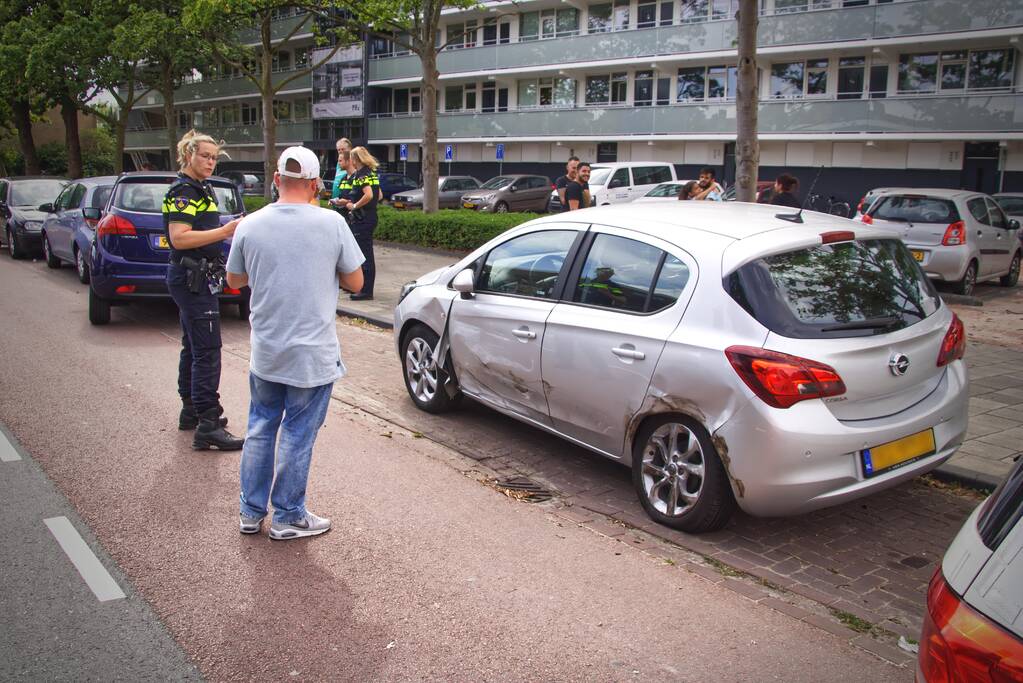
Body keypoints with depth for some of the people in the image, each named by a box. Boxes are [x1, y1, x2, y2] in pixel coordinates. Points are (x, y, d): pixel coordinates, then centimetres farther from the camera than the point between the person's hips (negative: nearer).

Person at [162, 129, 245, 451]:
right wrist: (224, 231, -26)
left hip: (196, 279, 11)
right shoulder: (183, 192, -13)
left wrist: (228, 231, 11)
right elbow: (179, 238, -24)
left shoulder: (202, 190, 17)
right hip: (191, 278, -11)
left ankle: (191, 410, 28)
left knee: (193, 347, 17)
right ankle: (208, 426, -13)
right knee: (207, 351, -13)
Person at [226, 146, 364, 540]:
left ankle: (250, 512, 28)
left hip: (265, 352, 3)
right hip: (313, 354, -3)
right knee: (297, 434, 7)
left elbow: (234, 279, 9)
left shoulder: (250, 225, -4)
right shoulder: (331, 223, -11)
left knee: (261, 427, 19)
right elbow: (355, 281, -3)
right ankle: (288, 517, 19)